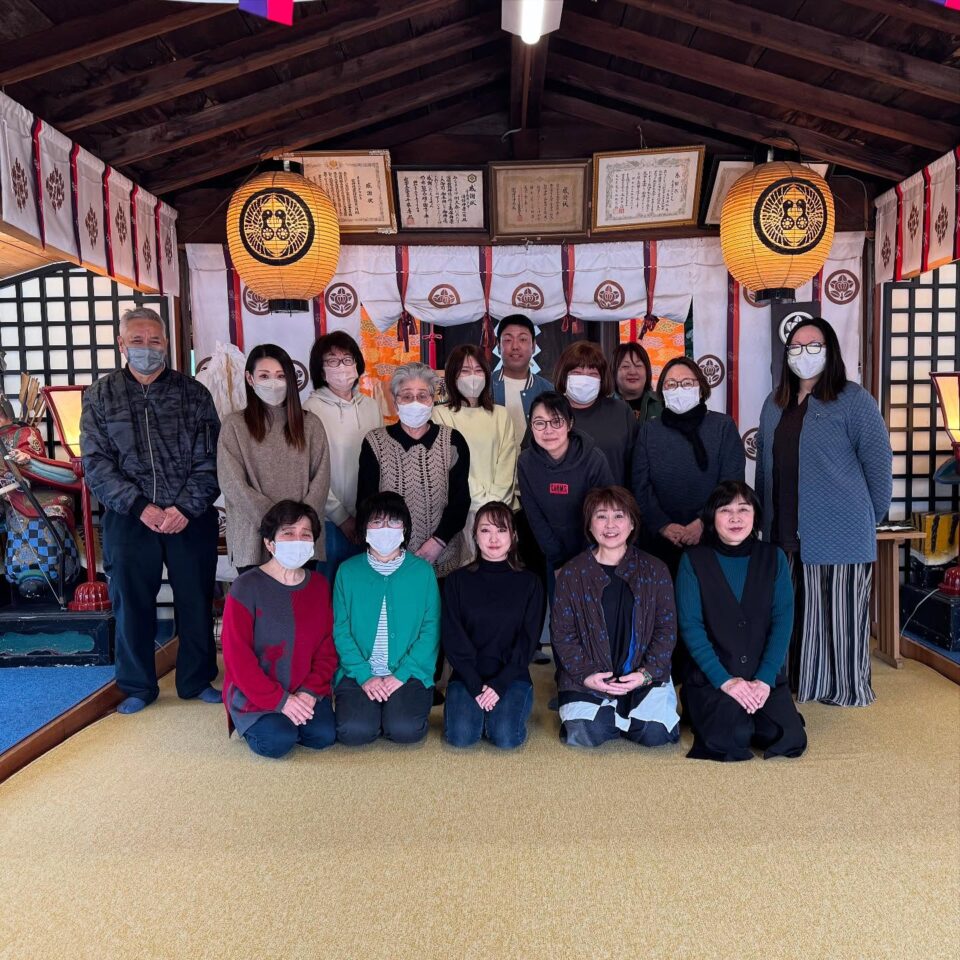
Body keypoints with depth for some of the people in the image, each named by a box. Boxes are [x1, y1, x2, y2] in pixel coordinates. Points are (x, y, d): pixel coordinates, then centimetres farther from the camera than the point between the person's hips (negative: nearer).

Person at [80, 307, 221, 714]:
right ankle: (137, 687, 27)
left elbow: (210, 459, -1)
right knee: (132, 603, 9)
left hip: (191, 518, 0)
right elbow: (96, 462, -1)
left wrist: (186, 506, -13)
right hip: (129, 517, 1)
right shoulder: (100, 396, 6)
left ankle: (198, 680, 25)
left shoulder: (194, 393, 4)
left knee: (196, 602, 7)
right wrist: (140, 506, -13)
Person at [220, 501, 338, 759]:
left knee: (324, 736, -15)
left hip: (306, 691, 4)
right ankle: (255, 724, 11)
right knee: (278, 742, -23)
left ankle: (281, 722, 15)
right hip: (254, 694, -4)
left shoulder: (319, 585, 3)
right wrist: (279, 700, -16)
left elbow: (327, 647, 4)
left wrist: (310, 691, -11)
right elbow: (237, 655, -14)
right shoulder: (246, 587, -13)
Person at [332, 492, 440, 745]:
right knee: (353, 731, -20)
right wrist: (364, 675, -13)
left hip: (409, 673, -1)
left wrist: (402, 674, -13)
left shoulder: (423, 571, 1)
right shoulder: (348, 571, 2)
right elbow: (340, 630, -2)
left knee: (405, 730, -23)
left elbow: (430, 629, -3)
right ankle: (371, 707, 12)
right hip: (359, 673, 1)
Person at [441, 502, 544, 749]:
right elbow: (452, 638, -1)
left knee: (506, 738, -23)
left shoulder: (528, 583, 4)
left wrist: (499, 684, -12)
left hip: (512, 675, 0)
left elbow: (528, 639, -1)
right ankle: (477, 707, 9)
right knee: (461, 736, -22)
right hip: (467, 676, 1)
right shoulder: (457, 580, 4)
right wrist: (475, 685, -12)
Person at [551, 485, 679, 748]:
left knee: (655, 733, -20)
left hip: (644, 674, 1)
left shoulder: (655, 570, 3)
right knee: (587, 734, -23)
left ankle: (615, 710, 12)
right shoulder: (571, 574, 1)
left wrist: (646, 673, -10)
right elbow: (562, 632, 0)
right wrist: (586, 675, -13)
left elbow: (667, 628, 3)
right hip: (589, 676, -1)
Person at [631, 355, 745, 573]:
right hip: (662, 539, 1)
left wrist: (704, 522, -14)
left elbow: (732, 483, -4)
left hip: (712, 536, -1)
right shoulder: (649, 431, 7)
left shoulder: (723, 426, 3)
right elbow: (641, 486, 1)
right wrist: (663, 525, -11)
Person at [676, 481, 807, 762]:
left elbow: (783, 621, -3)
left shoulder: (773, 557, 3)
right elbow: (690, 626, -9)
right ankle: (708, 713, 12)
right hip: (711, 677, -3)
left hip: (765, 676, 3)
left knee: (791, 741, -14)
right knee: (730, 742, -23)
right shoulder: (693, 560, -4)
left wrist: (765, 679, -13)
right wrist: (724, 680, -17)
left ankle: (746, 717, 17)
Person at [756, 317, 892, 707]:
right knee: (797, 612, 13)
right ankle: (797, 685, 25)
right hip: (786, 534, 6)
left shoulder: (852, 400, -5)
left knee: (838, 613, 3)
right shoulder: (775, 404, 14)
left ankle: (847, 689, 19)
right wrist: (767, 517, 14)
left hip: (838, 533, -5)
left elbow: (878, 462, -5)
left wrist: (870, 517, 0)